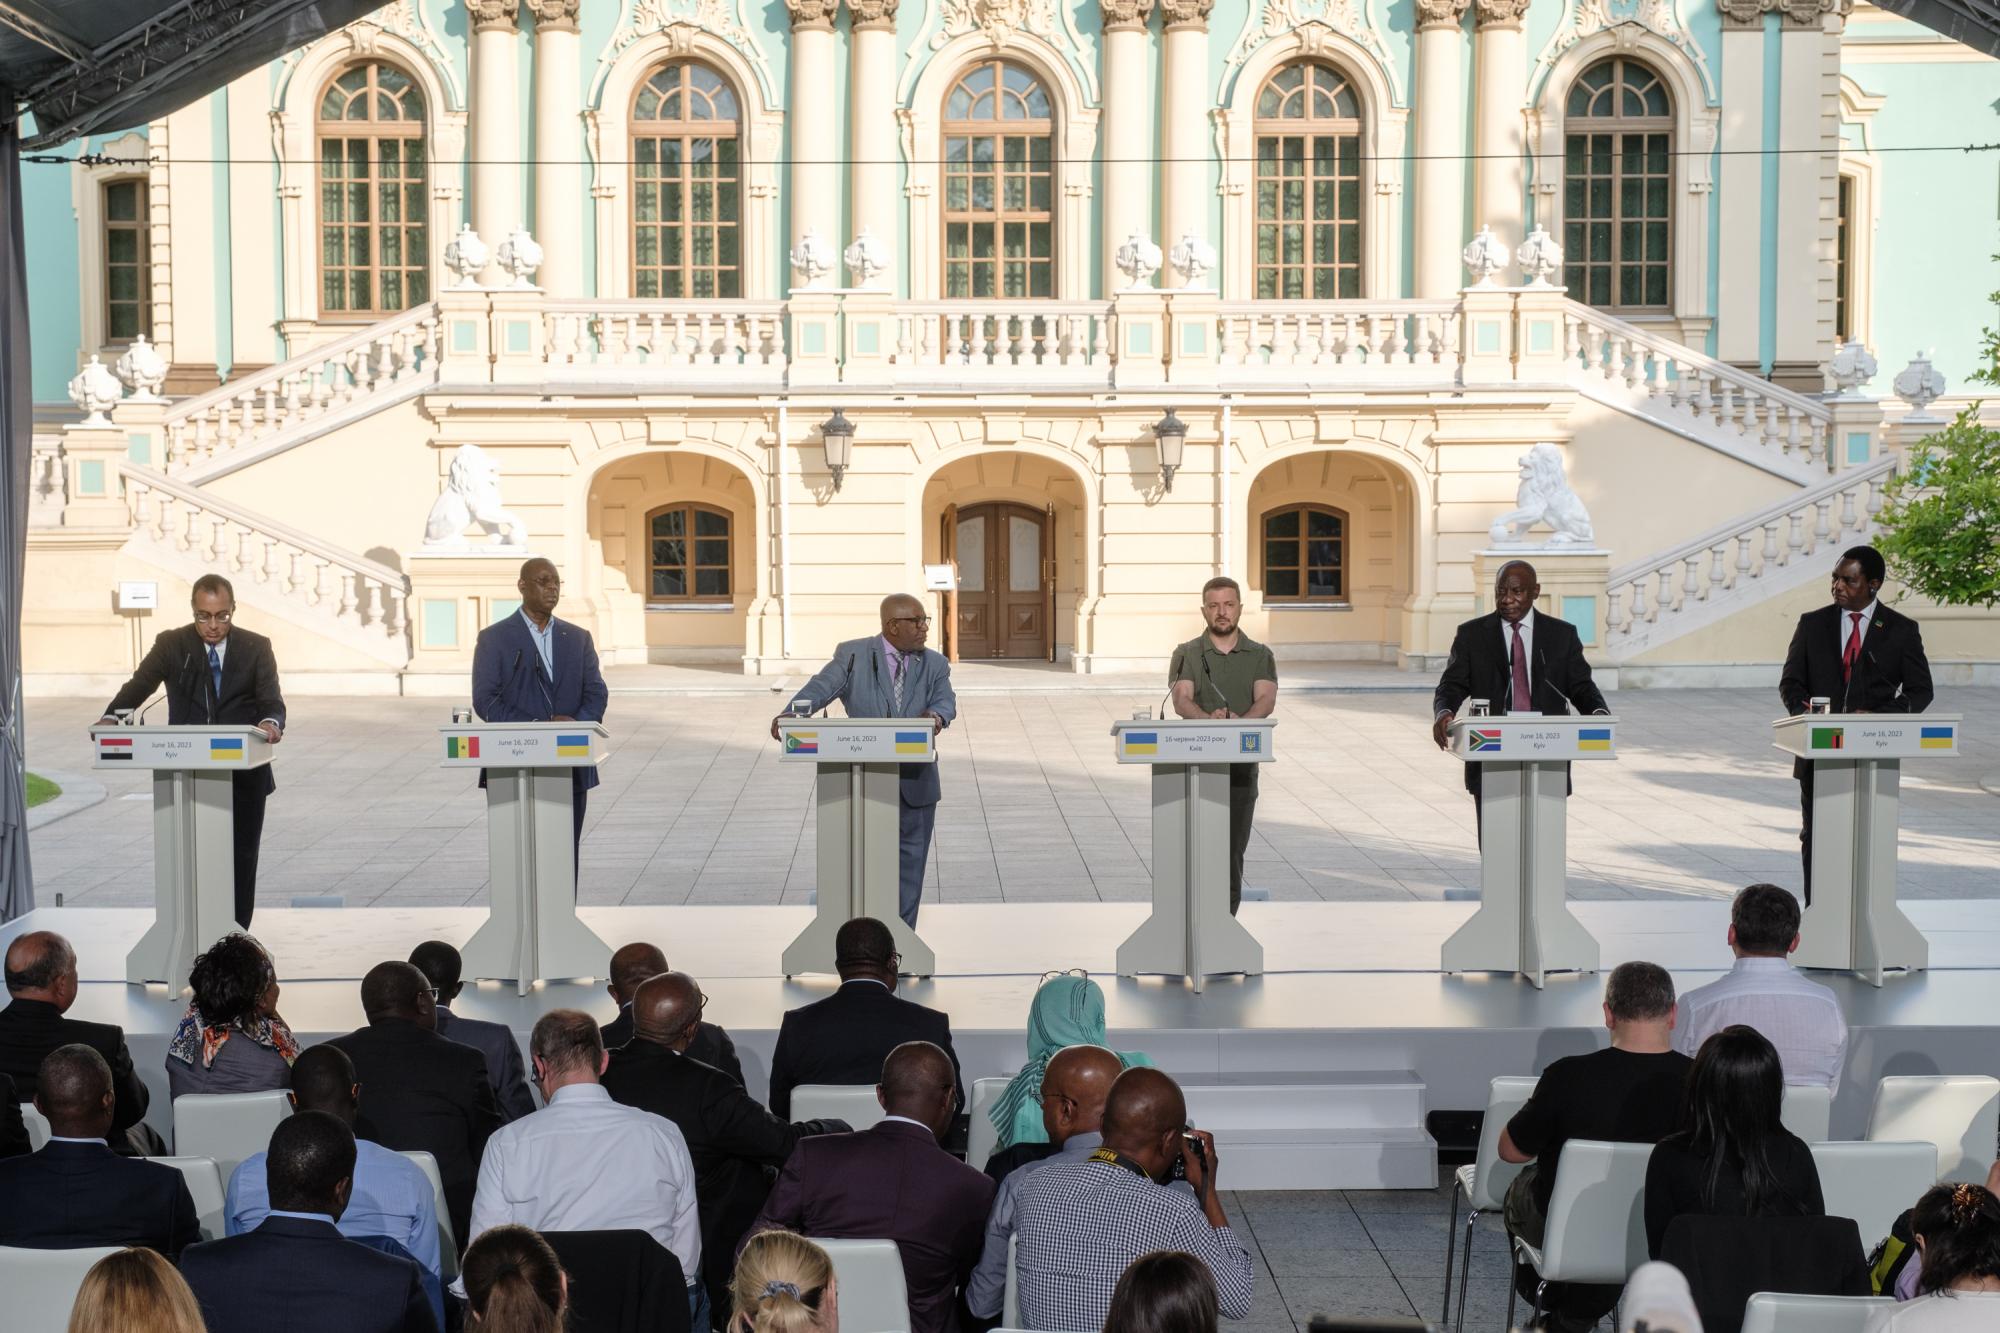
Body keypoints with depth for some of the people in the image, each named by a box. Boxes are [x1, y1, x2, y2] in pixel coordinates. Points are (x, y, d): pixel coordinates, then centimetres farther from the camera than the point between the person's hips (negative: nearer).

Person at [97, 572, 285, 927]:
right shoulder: (171, 645, 1)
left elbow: (272, 700, -8)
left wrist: (271, 722, -33)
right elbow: (138, 686, -6)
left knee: (242, 857, 6)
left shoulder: (256, 648, 0)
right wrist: (111, 717, -27)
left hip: (244, 773, 0)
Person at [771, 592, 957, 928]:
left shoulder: (935, 665, 7)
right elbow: (821, 687, -14)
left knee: (909, 866, 9)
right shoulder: (853, 655, -2)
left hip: (915, 785, 3)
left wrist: (936, 715, -34)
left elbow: (945, 700, -9)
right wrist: (791, 714, -34)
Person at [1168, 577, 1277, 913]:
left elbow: (1266, 700, -8)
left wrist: (1240, 722, -29)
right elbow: (1181, 700, -11)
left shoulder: (1260, 656, 8)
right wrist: (1209, 718, -32)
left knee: (1233, 850, 2)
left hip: (1240, 763, 1)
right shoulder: (1187, 655, 5)